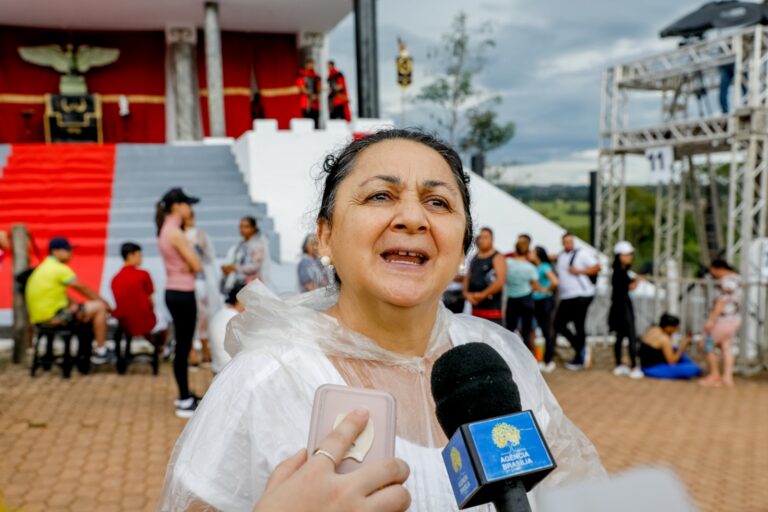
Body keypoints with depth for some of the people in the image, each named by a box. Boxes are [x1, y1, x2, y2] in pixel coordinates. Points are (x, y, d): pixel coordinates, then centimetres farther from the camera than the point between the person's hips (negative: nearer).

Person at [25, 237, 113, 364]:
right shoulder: (59, 269, -13)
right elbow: (83, 289, -6)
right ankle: (100, 352, -3)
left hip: (40, 318, 10)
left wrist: (74, 304, 13)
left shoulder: (43, 268, 18)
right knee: (99, 307, -6)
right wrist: (103, 301, 6)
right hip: (53, 317, -10)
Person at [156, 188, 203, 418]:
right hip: (182, 294, -10)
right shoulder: (175, 233, -17)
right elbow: (196, 266, -16)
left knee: (182, 345, 17)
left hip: (174, 292, 10)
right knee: (183, 348, -4)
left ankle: (185, 395, 27)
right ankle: (185, 403, 3)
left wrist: (187, 262, -4)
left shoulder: (165, 230, 12)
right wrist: (191, 251, 1)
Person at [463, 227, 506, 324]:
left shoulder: (497, 257, -5)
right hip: (475, 307, 8)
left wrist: (483, 294, -16)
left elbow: (500, 281, -16)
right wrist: (466, 293, -3)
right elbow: (467, 278, 15)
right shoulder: (474, 258, 16)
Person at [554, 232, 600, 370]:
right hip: (566, 297, 8)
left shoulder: (582, 253, -4)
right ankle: (582, 349, 18)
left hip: (581, 295, -8)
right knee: (559, 324, 5)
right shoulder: (560, 256, 16)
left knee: (579, 327, -5)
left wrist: (579, 271, -15)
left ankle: (579, 359, 9)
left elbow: (597, 267, -8)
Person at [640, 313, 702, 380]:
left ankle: (692, 365, 14)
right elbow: (672, 361, -18)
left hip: (647, 364, 10)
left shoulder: (653, 329, 3)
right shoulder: (664, 339, -21)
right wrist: (683, 345, -13)